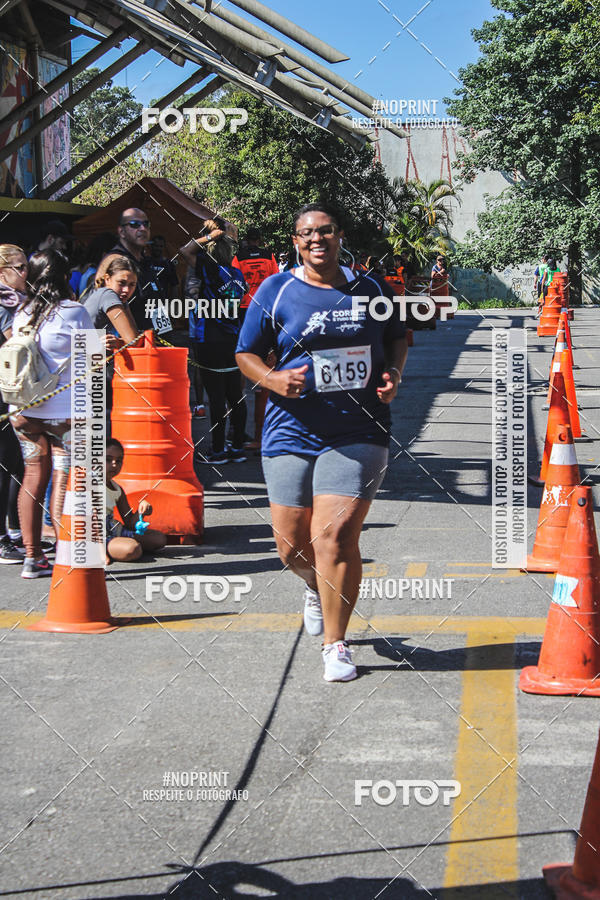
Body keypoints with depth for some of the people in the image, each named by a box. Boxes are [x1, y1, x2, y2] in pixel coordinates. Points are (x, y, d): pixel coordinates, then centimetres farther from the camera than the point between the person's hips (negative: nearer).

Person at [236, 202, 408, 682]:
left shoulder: (370, 289, 7)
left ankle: (336, 644, 3)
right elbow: (246, 353, 7)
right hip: (292, 431, 1)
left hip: (357, 433, -1)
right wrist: (272, 378, -13)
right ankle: (318, 587, 44)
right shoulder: (276, 291, 2)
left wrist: (393, 374, 2)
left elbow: (397, 339, 22)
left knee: (335, 537, -12)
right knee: (292, 544, 6)